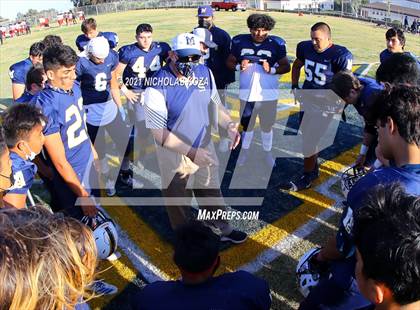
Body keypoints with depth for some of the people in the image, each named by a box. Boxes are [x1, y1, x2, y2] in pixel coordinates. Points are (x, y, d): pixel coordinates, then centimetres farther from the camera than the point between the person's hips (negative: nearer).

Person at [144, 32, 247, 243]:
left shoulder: (205, 73, -7)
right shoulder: (158, 87, -25)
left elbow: (215, 105, 4)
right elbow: (159, 134, -24)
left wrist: (229, 125, -16)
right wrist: (191, 152, -30)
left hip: (204, 148, 5)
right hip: (175, 156, -5)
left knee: (212, 192, 25)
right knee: (179, 202, 18)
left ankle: (224, 229, 48)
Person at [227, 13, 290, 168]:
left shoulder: (276, 44, -7)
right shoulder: (240, 41, -3)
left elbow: (286, 66, -2)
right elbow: (230, 62, 7)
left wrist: (271, 70, -20)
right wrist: (239, 66, -14)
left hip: (268, 94, -1)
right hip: (246, 93, 1)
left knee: (267, 126, 13)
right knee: (247, 125, 16)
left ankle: (267, 152, 33)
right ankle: (245, 151, 36)